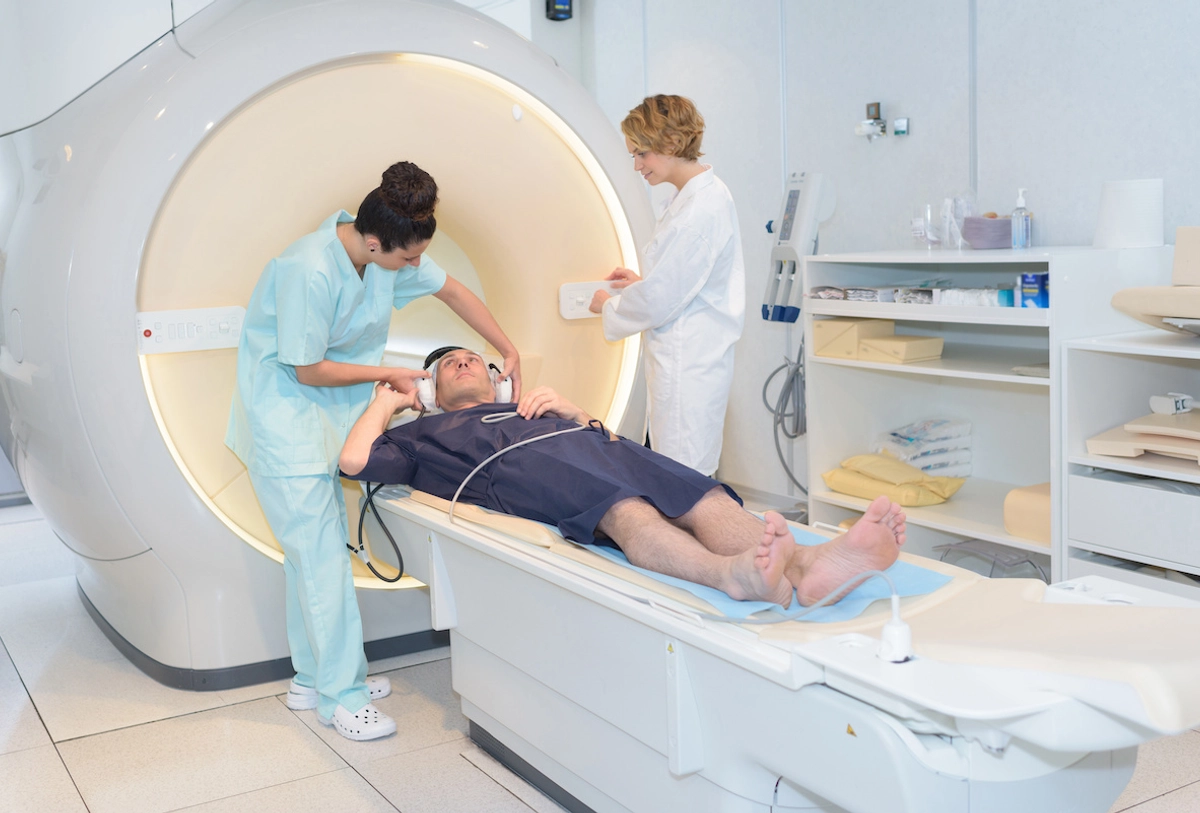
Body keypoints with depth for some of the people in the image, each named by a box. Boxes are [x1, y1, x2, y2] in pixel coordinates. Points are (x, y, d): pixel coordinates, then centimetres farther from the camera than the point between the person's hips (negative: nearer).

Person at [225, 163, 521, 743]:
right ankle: (340, 694, 2)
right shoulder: (310, 271, -29)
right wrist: (387, 375, -11)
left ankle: (313, 677, 25)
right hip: (283, 417, -8)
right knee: (319, 552, -8)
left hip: (322, 419, 8)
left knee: (313, 546, 14)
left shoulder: (389, 253, -5)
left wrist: (508, 351, 9)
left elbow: (452, 291, 9)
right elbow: (308, 370, -21)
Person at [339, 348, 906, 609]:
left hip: (591, 445, 5)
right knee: (626, 510, -40)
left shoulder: (526, 404, 45)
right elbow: (354, 461, 19)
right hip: (525, 466, -5)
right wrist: (384, 402, 31)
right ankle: (735, 575, -69)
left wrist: (571, 410, 15)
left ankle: (807, 564, -55)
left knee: (707, 499, -27)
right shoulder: (429, 433, 35)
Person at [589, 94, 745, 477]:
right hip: (689, 356, 10)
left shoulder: (698, 210, -20)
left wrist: (609, 306, 0)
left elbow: (660, 300, -17)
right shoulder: (707, 193, 12)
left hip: (687, 364, -10)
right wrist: (642, 282, 16)